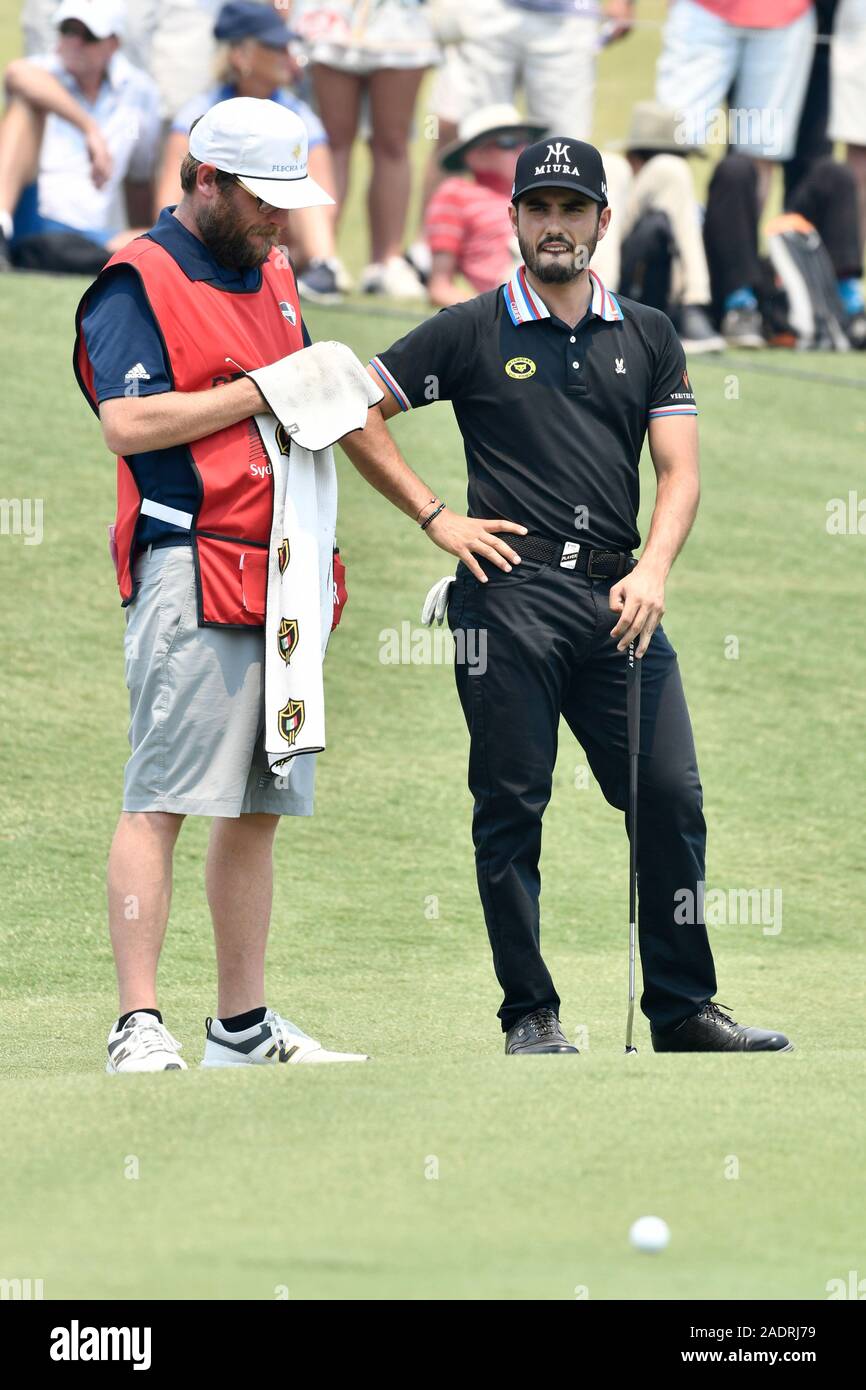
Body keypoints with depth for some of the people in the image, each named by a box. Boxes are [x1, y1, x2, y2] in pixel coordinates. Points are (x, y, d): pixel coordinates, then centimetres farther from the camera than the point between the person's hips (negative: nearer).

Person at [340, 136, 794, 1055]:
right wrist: (436, 517, 0)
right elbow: (354, 417, 6)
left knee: (672, 800, 0)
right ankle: (530, 1015, 5)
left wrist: (651, 570, -8)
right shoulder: (470, 333, 5)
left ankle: (684, 1011, 7)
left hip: (617, 600, 3)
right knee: (512, 808, -1)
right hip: (510, 595, -3)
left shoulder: (647, 338, 14)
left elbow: (678, 470, 9)